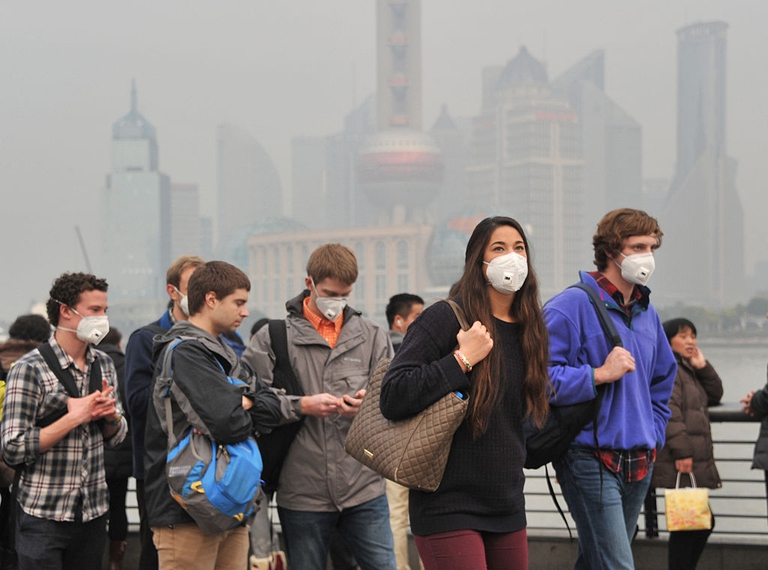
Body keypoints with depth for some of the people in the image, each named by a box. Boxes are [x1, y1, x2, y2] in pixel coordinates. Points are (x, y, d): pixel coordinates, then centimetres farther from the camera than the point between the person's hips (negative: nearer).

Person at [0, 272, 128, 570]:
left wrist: (111, 414, -6)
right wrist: (74, 418, -19)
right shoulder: (30, 369, -12)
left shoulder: (104, 364, 9)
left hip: (93, 512, 6)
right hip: (44, 519, -6)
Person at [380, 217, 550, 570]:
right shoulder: (446, 319, -9)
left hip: (507, 510, 7)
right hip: (449, 510, -7)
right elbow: (393, 399, -19)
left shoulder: (528, 330, 11)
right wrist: (463, 359, -19)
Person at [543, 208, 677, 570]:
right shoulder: (573, 305, -10)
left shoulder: (647, 313, 15)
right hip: (591, 458, -8)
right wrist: (600, 375, -19)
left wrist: (652, 437, 18)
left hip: (639, 464, 8)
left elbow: (662, 381, 29)